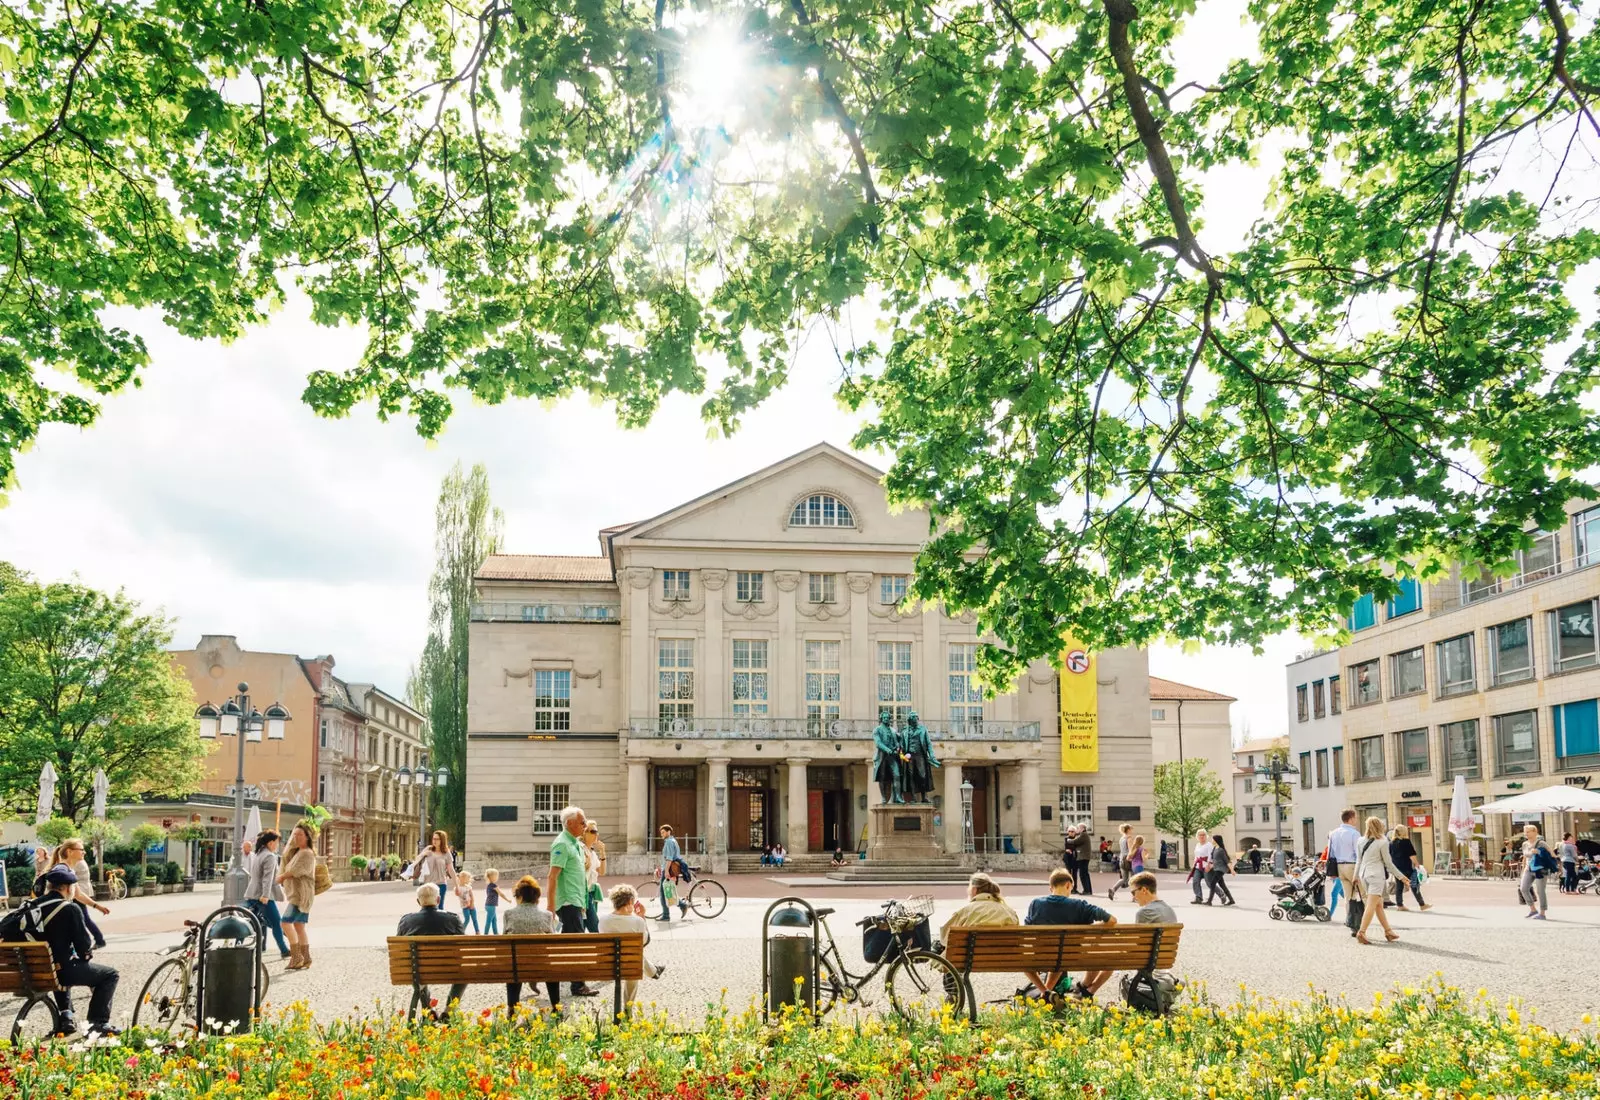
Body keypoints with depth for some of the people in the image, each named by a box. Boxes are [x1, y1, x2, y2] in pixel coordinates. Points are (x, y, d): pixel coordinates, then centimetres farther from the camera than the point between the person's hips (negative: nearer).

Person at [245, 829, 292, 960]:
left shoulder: (257, 855, 16)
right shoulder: (270, 856, -13)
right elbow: (268, 877, -23)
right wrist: (265, 895, -30)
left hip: (251, 894, 9)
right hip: (263, 896, -9)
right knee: (277, 923, 3)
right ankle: (284, 951, 11)